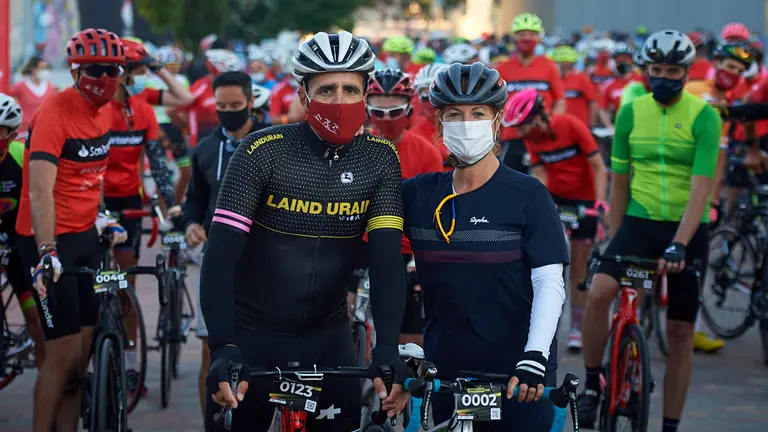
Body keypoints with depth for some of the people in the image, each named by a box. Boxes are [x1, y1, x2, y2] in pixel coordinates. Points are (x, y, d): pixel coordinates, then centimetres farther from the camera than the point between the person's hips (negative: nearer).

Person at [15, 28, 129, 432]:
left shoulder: (104, 111, 5)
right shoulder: (54, 114, -20)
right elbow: (39, 191, -28)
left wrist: (102, 220, 16)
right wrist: (46, 253, -37)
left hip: (84, 237, 8)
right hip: (50, 241, -8)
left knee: (82, 352, 9)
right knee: (64, 351, -8)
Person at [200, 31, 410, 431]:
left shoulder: (379, 159, -6)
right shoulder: (263, 152, -15)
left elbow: (387, 259, -14)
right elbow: (221, 254, -21)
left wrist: (387, 350, -29)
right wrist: (223, 347, -35)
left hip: (328, 337, 2)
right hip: (252, 333, -2)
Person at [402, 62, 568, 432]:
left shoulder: (527, 196, -5)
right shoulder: (418, 195, 5)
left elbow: (550, 284, -10)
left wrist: (535, 357, -22)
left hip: (517, 379, -3)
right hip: (444, 371, 3)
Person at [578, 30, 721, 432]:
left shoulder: (704, 117, -9)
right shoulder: (630, 113, 1)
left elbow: (701, 187, -18)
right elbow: (619, 180, 8)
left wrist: (679, 244, -28)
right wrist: (614, 238, 8)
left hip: (688, 229, -1)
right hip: (639, 222, 2)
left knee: (680, 332, 3)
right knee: (598, 293, -24)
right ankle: (592, 385, -6)